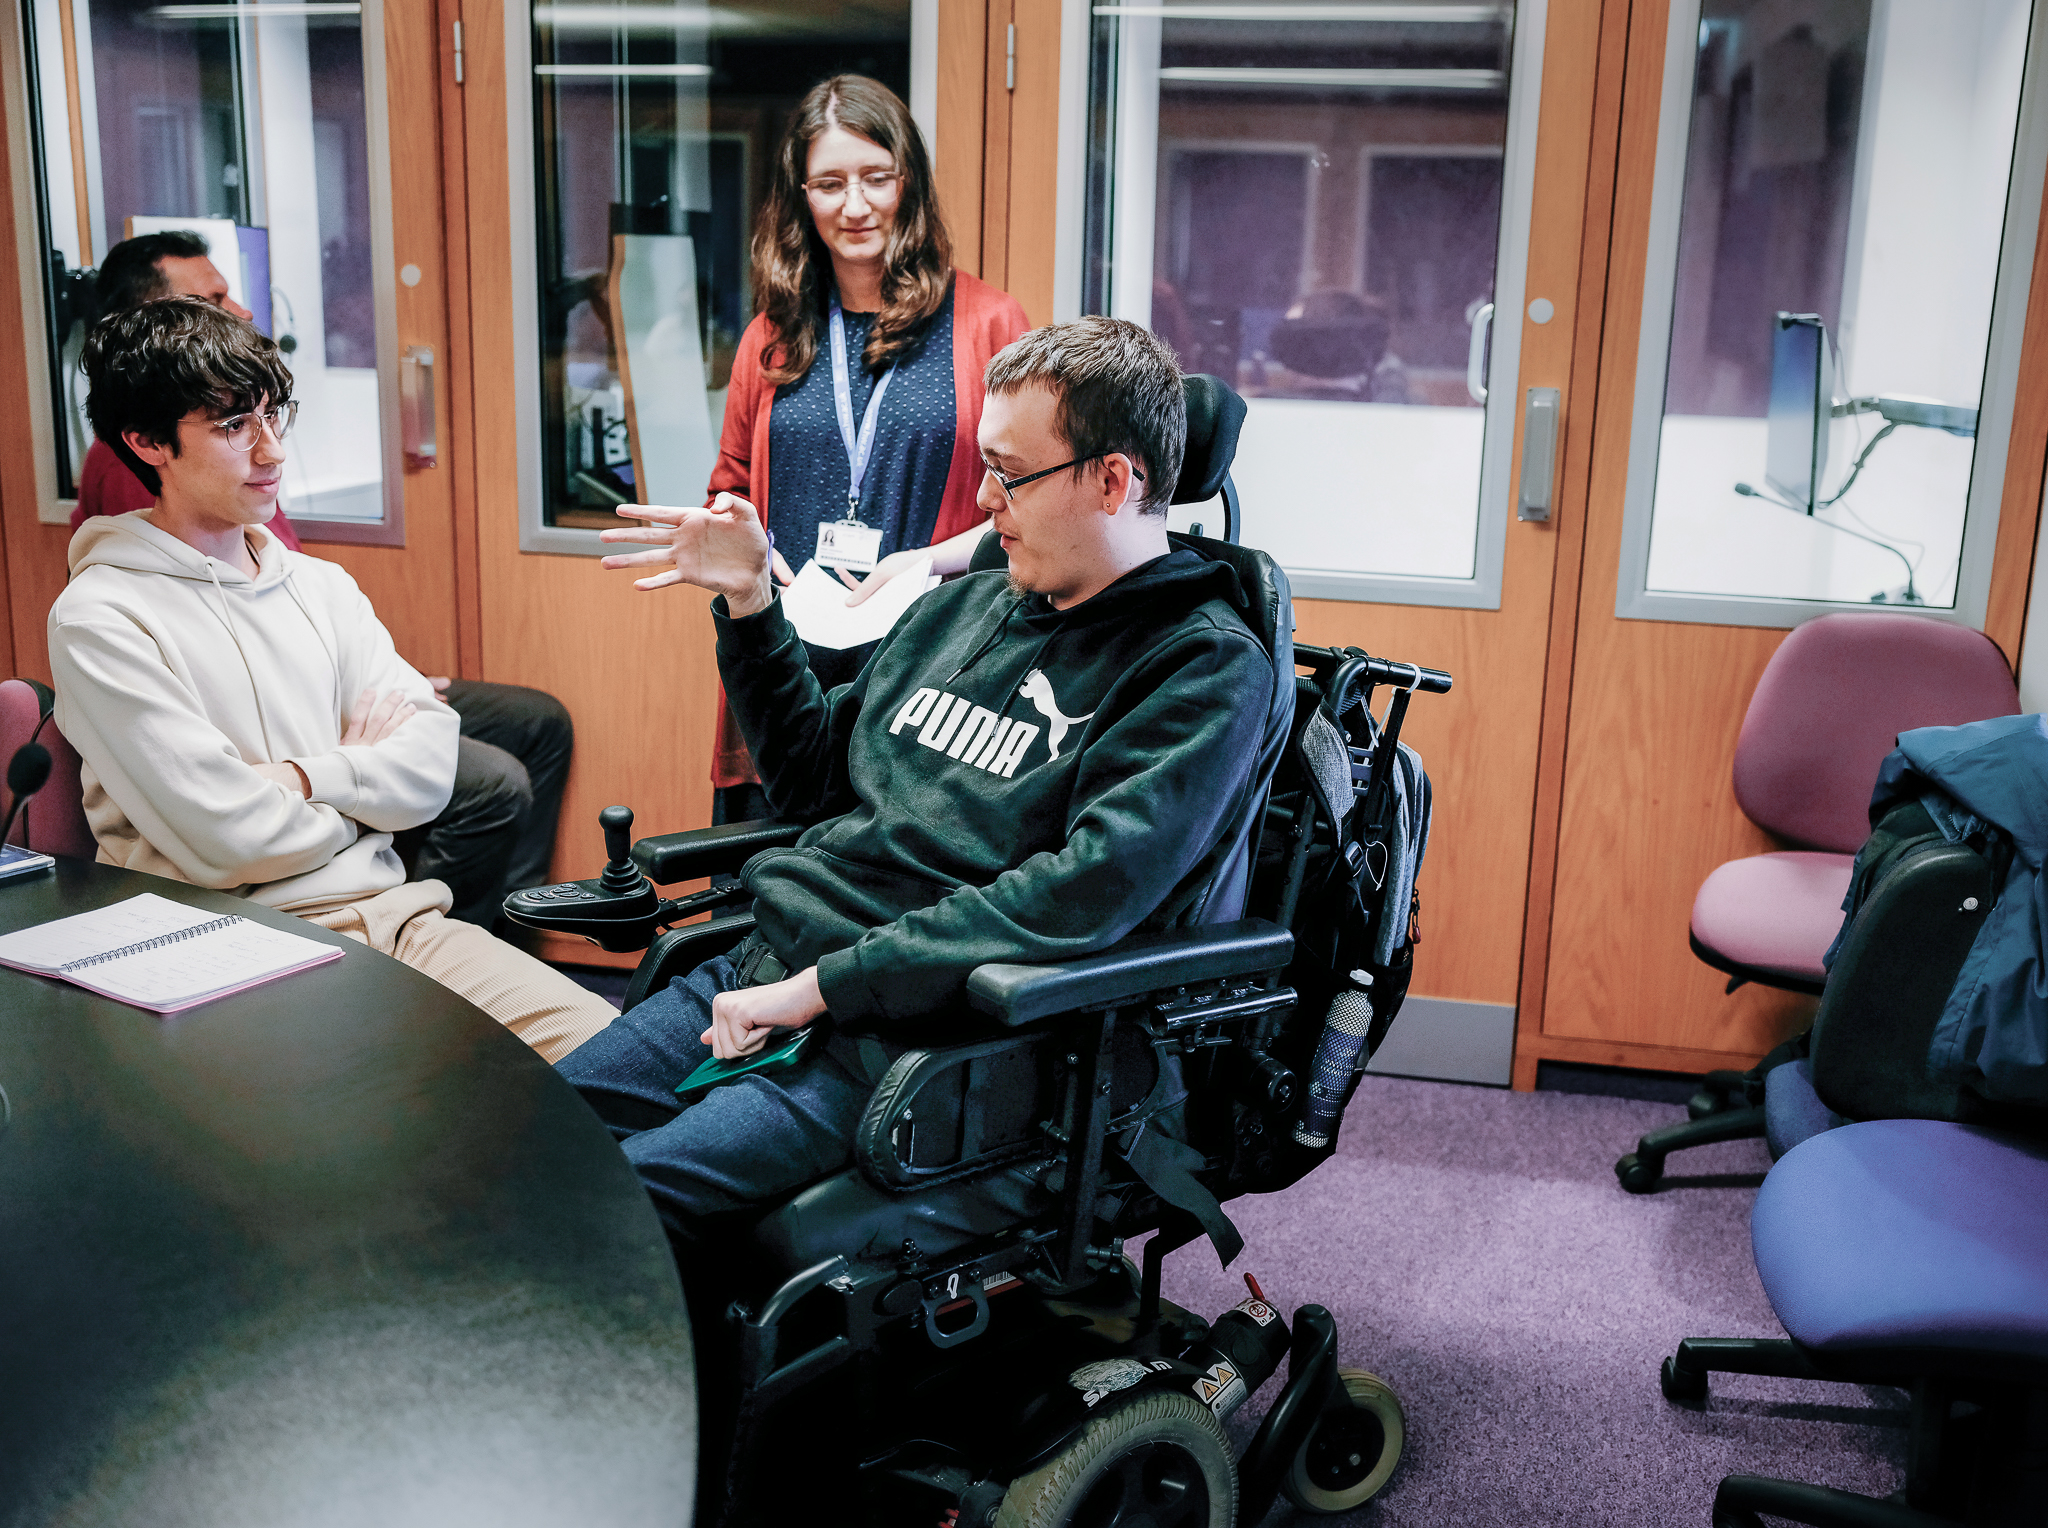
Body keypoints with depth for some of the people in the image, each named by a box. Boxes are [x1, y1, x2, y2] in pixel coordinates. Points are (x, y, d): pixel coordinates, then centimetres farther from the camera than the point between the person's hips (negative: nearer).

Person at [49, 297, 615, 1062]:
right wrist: (358, 772, 5)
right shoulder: (100, 620, -4)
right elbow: (231, 842, -12)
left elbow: (430, 769, 7)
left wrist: (302, 777, -10)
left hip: (388, 913, 6)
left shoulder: (321, 586, 16)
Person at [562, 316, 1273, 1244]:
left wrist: (825, 985, -20)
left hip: (914, 1030, -7)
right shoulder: (963, 605, 17)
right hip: (766, 966, 8)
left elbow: (1086, 893, -20)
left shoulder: (1207, 669, -7)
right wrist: (748, 601, 14)